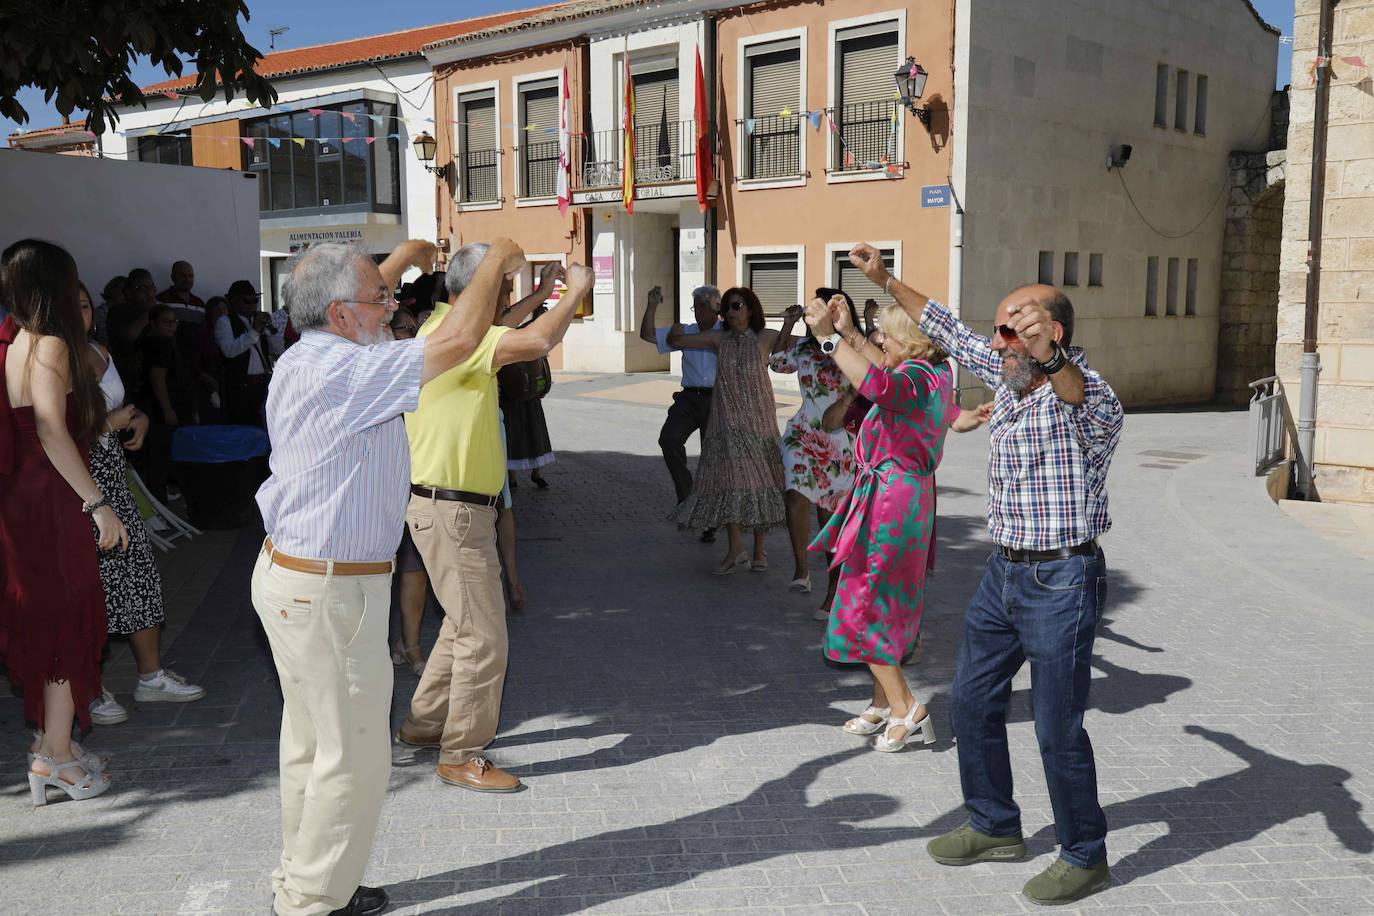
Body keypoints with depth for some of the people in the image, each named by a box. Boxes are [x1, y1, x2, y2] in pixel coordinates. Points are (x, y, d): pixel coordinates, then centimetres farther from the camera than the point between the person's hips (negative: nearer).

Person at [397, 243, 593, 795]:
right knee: (482, 636, -1)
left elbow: (506, 329, 30)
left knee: (468, 622, 23)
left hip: (463, 508, 11)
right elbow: (537, 341, -35)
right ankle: (461, 756, 12)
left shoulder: (446, 326, 9)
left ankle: (424, 725, 36)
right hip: (451, 511, -11)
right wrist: (576, 291, -19)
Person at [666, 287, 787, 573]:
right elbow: (675, 340, 10)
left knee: (759, 481, 5)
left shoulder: (765, 338, 0)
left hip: (759, 421, -1)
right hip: (727, 422, 1)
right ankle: (736, 548, -14)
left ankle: (759, 549, 16)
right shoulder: (719, 338, 4)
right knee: (729, 474, -13)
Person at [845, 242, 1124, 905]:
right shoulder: (1007, 376, 5)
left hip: (1062, 582, -8)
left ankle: (1085, 858, 21)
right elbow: (950, 331, 19)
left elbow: (1076, 394, -44)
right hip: (1005, 572, 9)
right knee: (971, 703, 17)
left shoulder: (1087, 394, -19)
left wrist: (1044, 352, -66)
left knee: (1058, 727, 0)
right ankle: (994, 827, 35)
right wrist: (884, 280, 23)